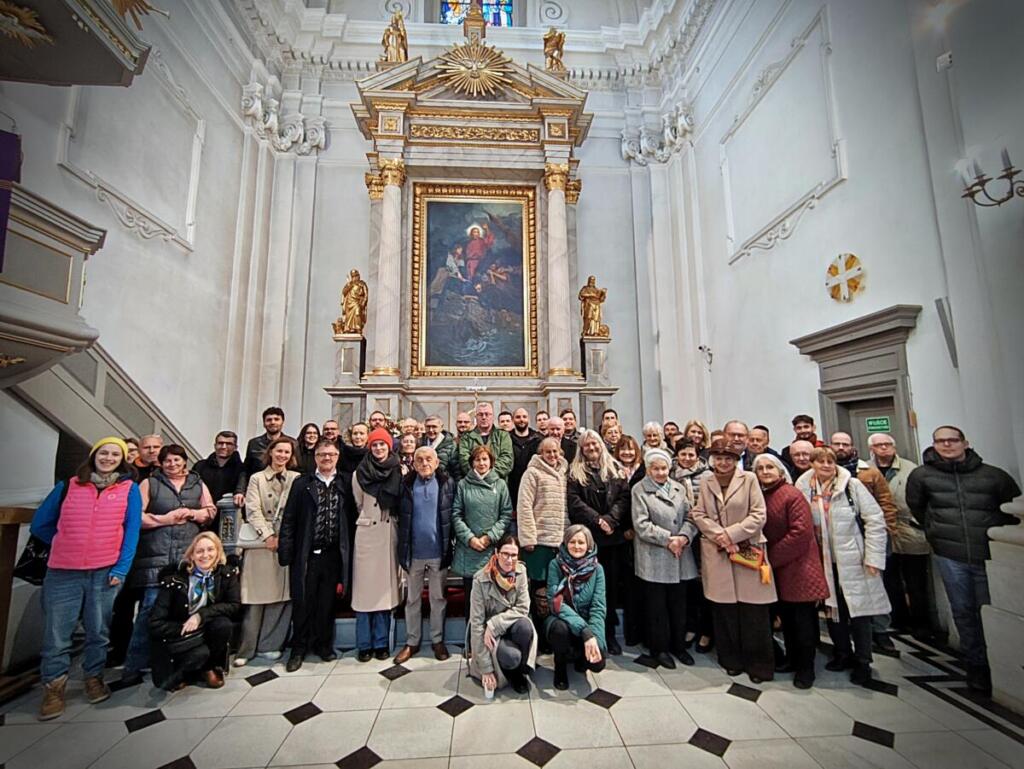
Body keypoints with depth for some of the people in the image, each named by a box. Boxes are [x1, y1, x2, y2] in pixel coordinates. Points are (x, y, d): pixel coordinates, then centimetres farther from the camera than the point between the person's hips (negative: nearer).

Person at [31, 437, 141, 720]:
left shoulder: (129, 489, 2)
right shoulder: (68, 486, 7)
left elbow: (132, 530, -2)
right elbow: (40, 523, 15)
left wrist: (121, 568, -9)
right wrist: (69, 545, 9)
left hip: (106, 572, -1)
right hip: (62, 572, 1)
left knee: (98, 631, 9)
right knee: (56, 634, 3)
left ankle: (94, 678, 27)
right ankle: (53, 688, 21)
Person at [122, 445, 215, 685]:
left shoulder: (198, 484, 15)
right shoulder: (149, 483, 8)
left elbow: (211, 511, 11)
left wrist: (190, 513, -5)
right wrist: (165, 519, -7)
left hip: (189, 557, 2)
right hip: (156, 557, -2)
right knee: (151, 608, -5)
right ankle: (133, 667, 8)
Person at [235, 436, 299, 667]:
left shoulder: (297, 479, 5)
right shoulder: (256, 479, 7)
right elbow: (253, 511, -2)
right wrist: (268, 535, -12)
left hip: (287, 543, 0)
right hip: (261, 543, 0)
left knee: (281, 596, 3)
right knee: (255, 599, 2)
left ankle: (268, 645, 17)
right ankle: (246, 648, 16)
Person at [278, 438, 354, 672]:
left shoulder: (345, 484, 1)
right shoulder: (301, 483, 1)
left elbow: (352, 516, 1)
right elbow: (289, 519, 0)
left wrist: (348, 551, -2)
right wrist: (285, 552, -6)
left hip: (333, 554, 1)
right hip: (306, 554, 0)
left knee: (327, 603, 12)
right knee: (302, 602, 9)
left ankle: (324, 644, 31)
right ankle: (299, 649, 28)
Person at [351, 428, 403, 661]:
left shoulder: (400, 471, -2)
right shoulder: (359, 473, 0)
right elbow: (359, 504, 12)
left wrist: (389, 517, 2)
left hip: (390, 532, 0)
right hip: (367, 532, 0)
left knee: (385, 586, 6)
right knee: (365, 587, 3)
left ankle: (381, 643, 19)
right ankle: (365, 644, 17)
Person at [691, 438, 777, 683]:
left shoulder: (749, 479, -1)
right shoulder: (705, 482, 7)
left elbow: (758, 515, -6)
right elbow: (698, 514, 5)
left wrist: (731, 534, -12)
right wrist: (719, 535, -11)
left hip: (748, 551, -2)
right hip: (716, 553, 2)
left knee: (753, 611, 3)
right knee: (724, 609, 8)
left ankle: (759, 664, 20)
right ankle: (732, 659, 25)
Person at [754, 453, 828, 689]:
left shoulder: (792, 495, -14)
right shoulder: (760, 496, 5)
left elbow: (801, 533, -19)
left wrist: (772, 557, -16)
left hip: (798, 567, -6)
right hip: (777, 569, 6)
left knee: (803, 619, 5)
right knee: (786, 617, 16)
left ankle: (806, 667, 20)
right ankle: (792, 659, 31)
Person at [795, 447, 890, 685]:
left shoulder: (852, 485, -8)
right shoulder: (804, 489, -1)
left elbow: (875, 520, -8)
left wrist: (873, 557, -12)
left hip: (853, 561, -3)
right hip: (824, 562, 3)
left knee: (859, 611, 5)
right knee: (832, 609, 14)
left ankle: (862, 662, 24)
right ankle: (842, 654, 33)